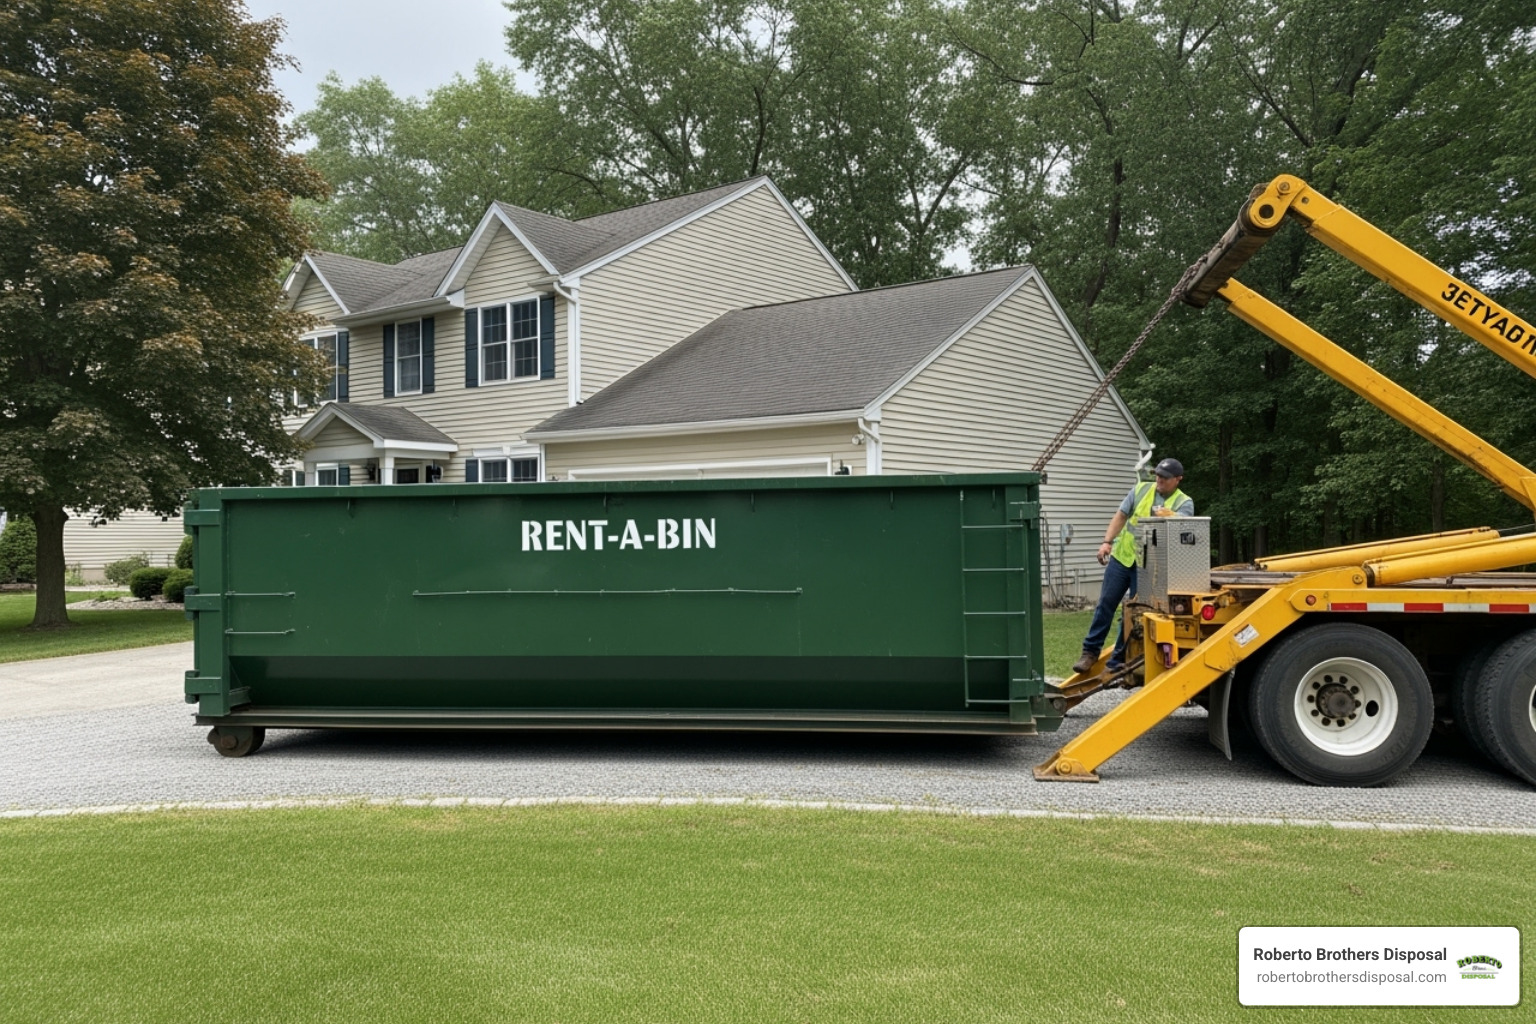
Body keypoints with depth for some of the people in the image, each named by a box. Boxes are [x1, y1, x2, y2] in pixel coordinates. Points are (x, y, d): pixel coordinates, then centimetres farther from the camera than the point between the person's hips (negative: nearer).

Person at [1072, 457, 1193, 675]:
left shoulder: (1184, 503, -5)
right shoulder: (1141, 489, 5)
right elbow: (1121, 516, 9)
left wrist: (1167, 516, -44)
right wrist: (1107, 541, 0)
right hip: (1122, 557, 3)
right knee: (1105, 604, 5)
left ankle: (1117, 661, 13)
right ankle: (1091, 651, 17)